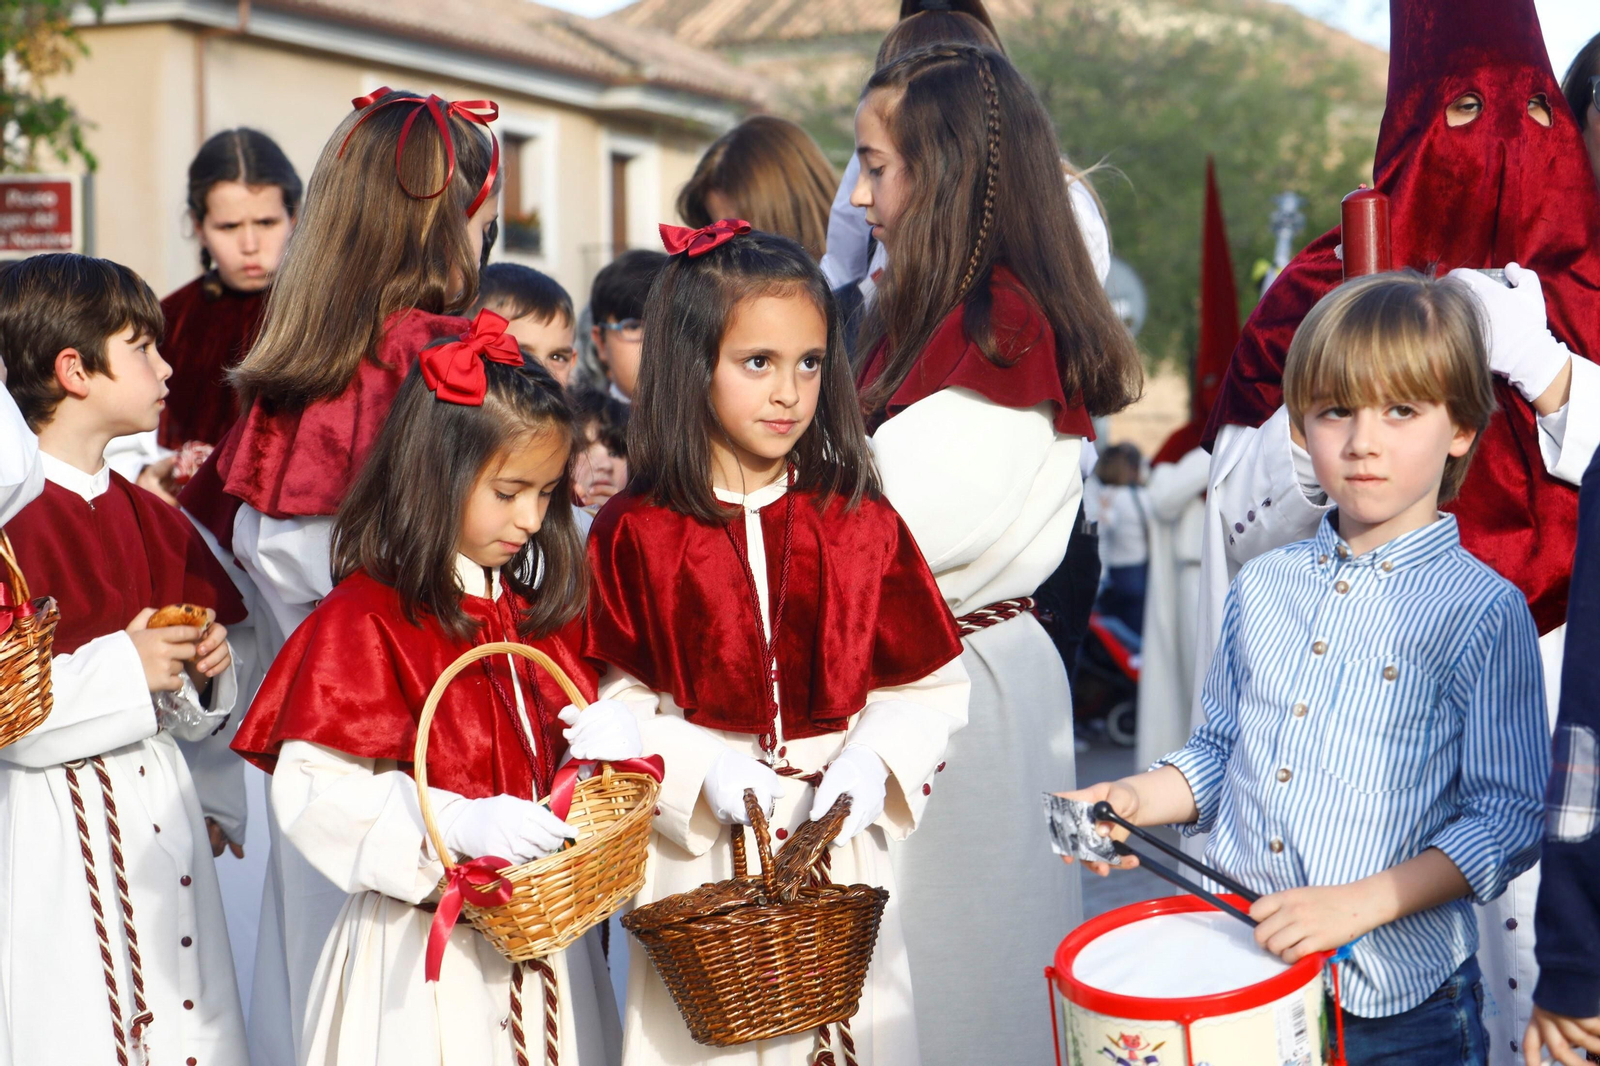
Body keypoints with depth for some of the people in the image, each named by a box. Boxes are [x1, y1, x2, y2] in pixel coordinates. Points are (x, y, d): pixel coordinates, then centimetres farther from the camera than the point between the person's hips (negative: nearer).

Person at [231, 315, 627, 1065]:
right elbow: (313, 792, -18)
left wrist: (608, 736, -5)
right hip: (426, 950, -6)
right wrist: (460, 821, -27)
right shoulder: (361, 621, -12)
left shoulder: (544, 613, 10)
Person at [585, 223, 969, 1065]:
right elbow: (613, 702, -5)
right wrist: (702, 770, -18)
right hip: (697, 856, -1)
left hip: (844, 848, 2)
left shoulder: (860, 524, 0)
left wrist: (873, 759, -14)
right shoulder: (633, 535, -4)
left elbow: (931, 687, 3)